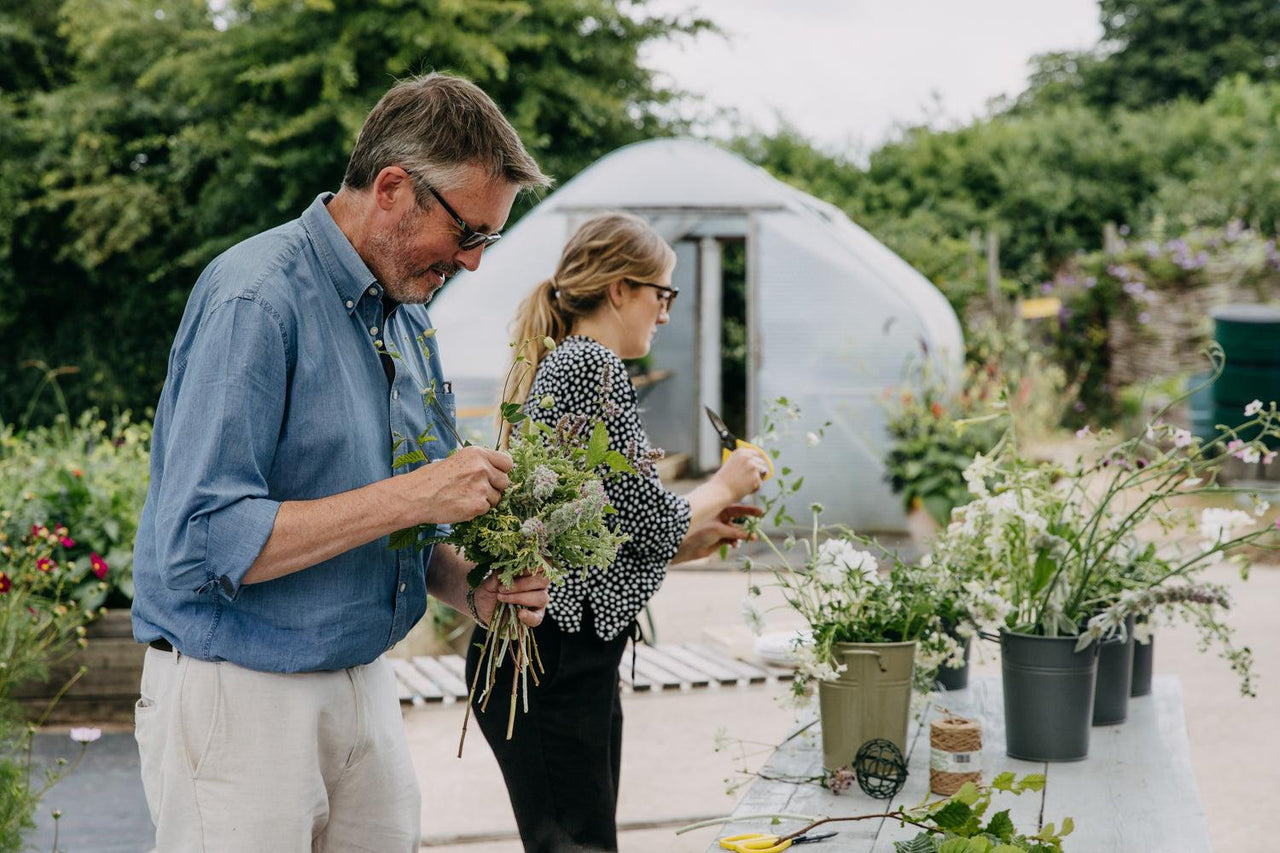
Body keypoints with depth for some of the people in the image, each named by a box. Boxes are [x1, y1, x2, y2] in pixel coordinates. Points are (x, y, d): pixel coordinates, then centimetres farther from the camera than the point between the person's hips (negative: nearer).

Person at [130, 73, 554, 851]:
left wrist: (471, 588, -3)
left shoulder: (407, 316, 10)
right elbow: (202, 541, -25)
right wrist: (411, 497, -24)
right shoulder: (254, 299, -18)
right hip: (241, 693, -8)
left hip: (366, 689, 8)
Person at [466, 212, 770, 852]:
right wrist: (724, 487, 3)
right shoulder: (592, 364, -13)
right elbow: (649, 521, -15)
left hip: (578, 653, 11)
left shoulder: (560, 364, 18)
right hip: (553, 658, -11)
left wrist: (693, 540, 21)